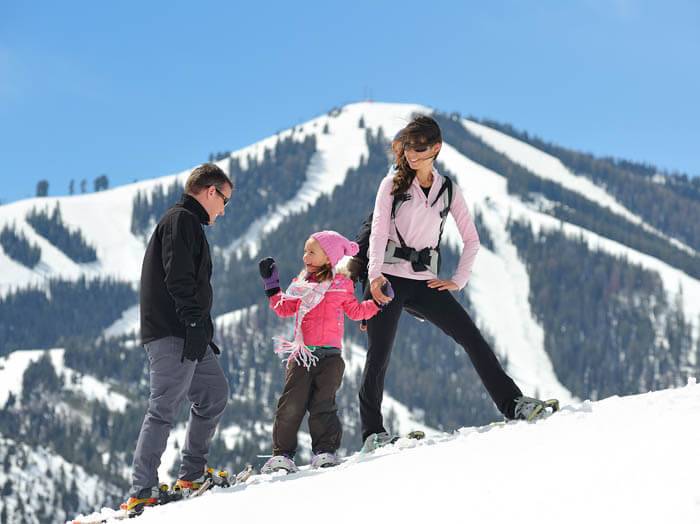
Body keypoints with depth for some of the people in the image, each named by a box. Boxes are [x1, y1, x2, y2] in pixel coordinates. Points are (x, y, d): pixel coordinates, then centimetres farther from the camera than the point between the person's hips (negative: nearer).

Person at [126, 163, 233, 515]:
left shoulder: (188, 223, 25)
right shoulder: (182, 220, -8)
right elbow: (178, 278, -19)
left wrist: (203, 331, 25)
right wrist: (195, 324, -24)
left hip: (189, 334, 11)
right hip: (172, 333, -11)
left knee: (215, 393, 15)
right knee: (164, 407, -13)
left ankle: (191, 475, 19)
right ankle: (141, 492, -15)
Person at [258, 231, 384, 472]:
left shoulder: (341, 284, 6)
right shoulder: (301, 284, 14)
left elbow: (355, 311, 13)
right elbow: (284, 308, 21)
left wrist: (377, 302, 1)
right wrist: (272, 285, 17)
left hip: (329, 354, -2)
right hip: (301, 353, 2)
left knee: (322, 405, -6)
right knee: (291, 405, -6)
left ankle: (325, 450, 2)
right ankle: (282, 454, -2)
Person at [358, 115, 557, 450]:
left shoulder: (448, 190, 8)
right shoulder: (393, 183, 2)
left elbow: (471, 239, 13)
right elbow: (379, 230, -8)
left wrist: (458, 281, 1)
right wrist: (375, 275, -23)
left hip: (425, 282, 2)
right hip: (388, 280, -2)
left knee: (472, 338, -8)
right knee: (378, 356, -6)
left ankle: (512, 404, -8)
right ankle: (373, 432, 1)